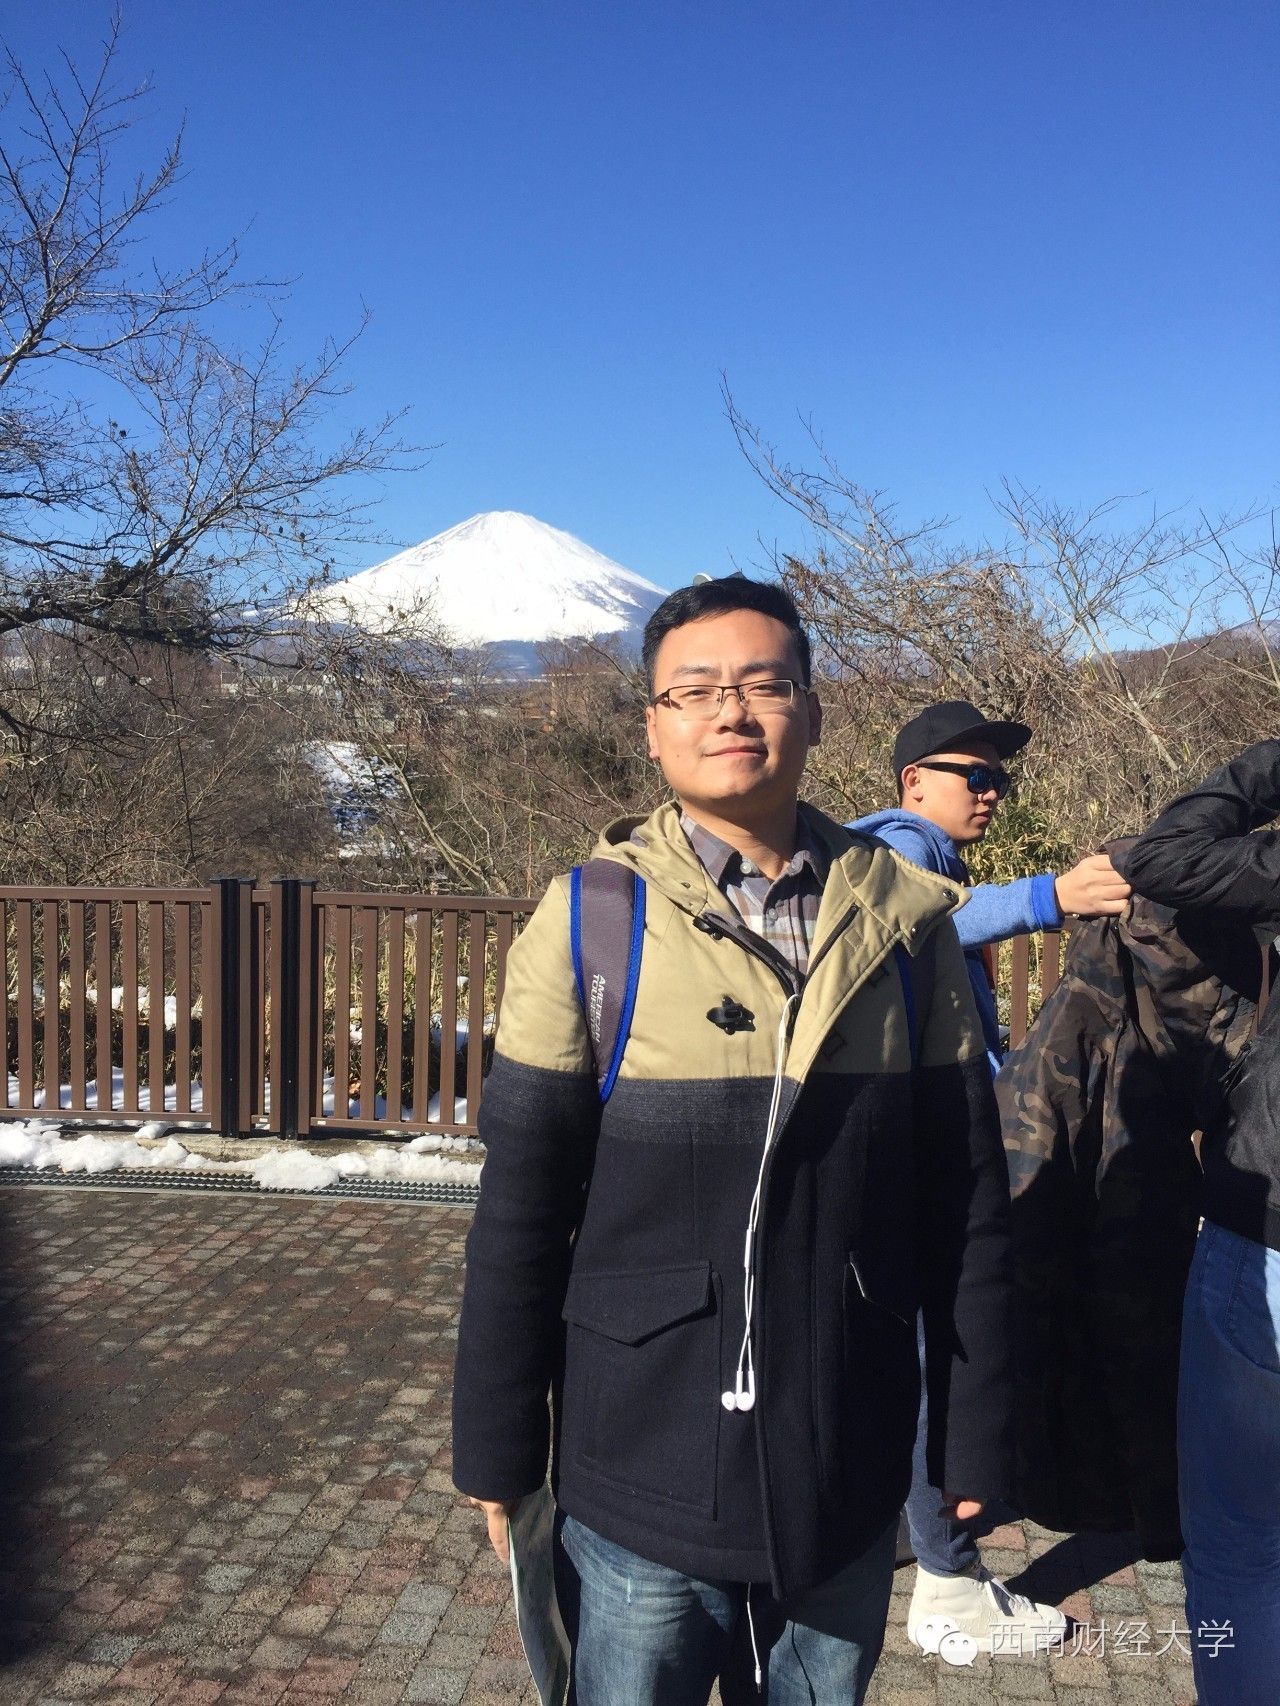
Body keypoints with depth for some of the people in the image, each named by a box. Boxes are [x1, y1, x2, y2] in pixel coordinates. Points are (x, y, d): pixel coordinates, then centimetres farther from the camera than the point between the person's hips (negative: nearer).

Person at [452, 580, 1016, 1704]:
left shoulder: (904, 923, -2)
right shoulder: (587, 924, -7)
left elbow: (968, 1199, 1)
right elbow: (521, 1209, -4)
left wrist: (975, 1436, 3)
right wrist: (498, 1451, -1)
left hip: (853, 1472, 2)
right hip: (640, 1474, -2)